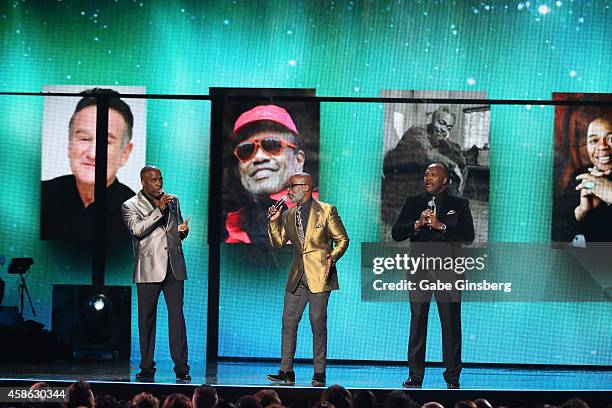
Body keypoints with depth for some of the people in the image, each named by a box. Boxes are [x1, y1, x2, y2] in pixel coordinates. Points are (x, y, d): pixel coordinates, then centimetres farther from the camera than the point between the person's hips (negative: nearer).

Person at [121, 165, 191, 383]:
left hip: (173, 267, 3)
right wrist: (159, 210, -18)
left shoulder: (173, 200, 16)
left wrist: (183, 230, 2)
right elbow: (137, 230, -15)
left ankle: (181, 367, -4)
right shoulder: (130, 206, 2)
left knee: (177, 315, -4)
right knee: (146, 318, 2)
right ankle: (147, 368, 9)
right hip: (148, 270, -3)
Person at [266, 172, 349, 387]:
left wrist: (332, 257, -15)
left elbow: (342, 239, 1)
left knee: (318, 324, -3)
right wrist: (274, 222, 2)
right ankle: (286, 371, 6)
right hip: (297, 276, 5)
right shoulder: (288, 215, 12)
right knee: (288, 322, 1)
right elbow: (278, 243, 15)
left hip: (319, 275, -5)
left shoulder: (326, 211, -3)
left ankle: (319, 373, 4)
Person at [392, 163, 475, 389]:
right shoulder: (413, 203, 15)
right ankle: (415, 377, 4)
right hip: (418, 269, 2)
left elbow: (468, 235, -2)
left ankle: (452, 377, 3)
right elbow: (396, 233, 7)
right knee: (417, 323, 0)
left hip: (447, 270, -2)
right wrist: (418, 224, -10)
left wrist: (441, 226, -13)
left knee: (451, 325, -2)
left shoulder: (459, 204, 9)